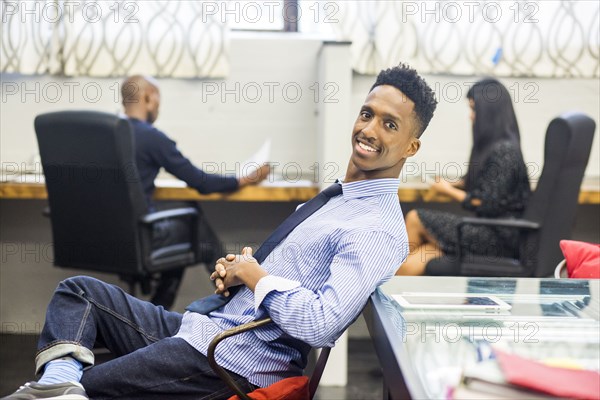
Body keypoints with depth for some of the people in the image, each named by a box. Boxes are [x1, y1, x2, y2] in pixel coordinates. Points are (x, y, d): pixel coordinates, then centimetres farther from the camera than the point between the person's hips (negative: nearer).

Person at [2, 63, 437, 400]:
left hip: (231, 364, -10)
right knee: (81, 289, 7)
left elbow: (322, 324, -30)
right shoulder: (334, 196, 14)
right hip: (198, 326, 10)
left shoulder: (379, 230, -17)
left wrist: (255, 275, -16)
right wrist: (234, 270, 3)